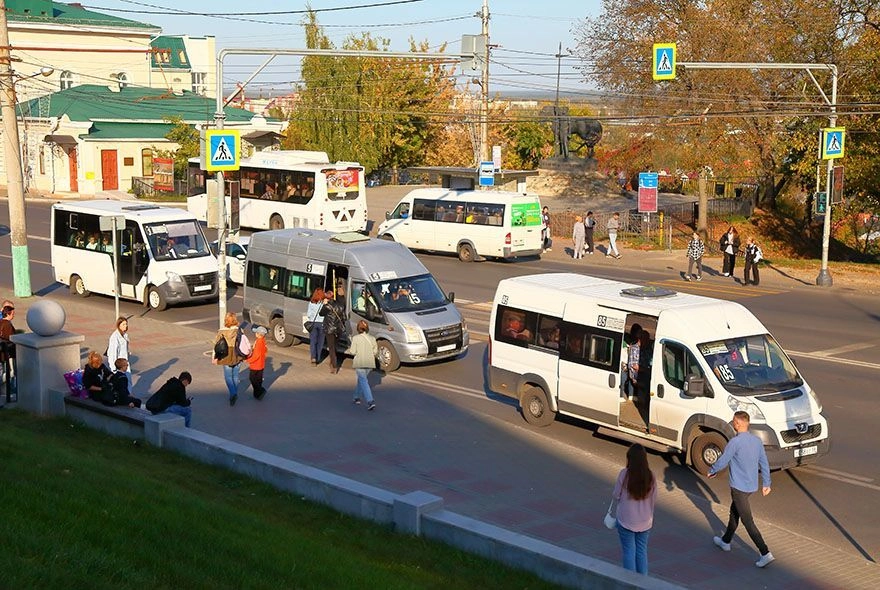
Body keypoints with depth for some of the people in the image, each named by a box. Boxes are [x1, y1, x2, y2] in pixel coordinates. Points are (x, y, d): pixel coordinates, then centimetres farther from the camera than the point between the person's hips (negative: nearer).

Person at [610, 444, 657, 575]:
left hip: (626, 521, -3)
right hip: (645, 522, 3)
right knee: (642, 551, 15)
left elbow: (616, 496, -9)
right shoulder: (651, 476, -8)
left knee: (629, 551, 8)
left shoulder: (624, 474, -18)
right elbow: (654, 499, 1)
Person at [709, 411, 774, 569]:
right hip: (752, 485, 8)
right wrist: (766, 483, 17)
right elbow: (764, 464, 8)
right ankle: (726, 541, 42)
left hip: (739, 487, -8)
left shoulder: (735, 442, -21)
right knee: (734, 511, 27)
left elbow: (722, 462, -14)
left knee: (748, 521, -5)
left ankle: (765, 554, -9)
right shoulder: (757, 441, 1)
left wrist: (712, 471, 6)